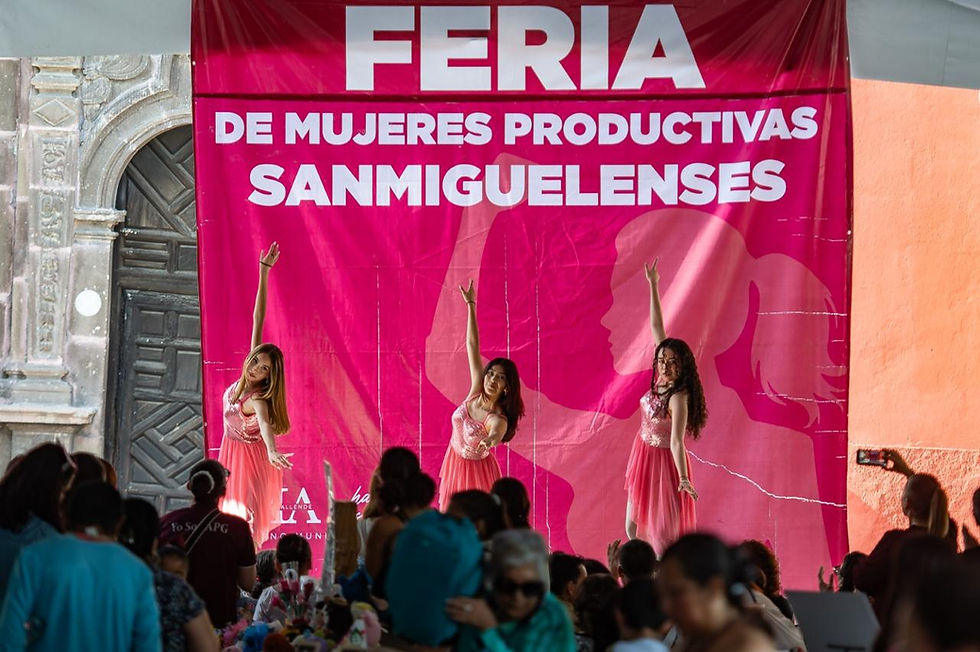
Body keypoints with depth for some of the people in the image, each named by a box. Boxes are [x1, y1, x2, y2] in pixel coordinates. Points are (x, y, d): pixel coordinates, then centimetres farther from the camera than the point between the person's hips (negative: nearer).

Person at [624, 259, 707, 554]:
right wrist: (653, 286, 1)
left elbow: (677, 441, -33)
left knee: (662, 536, -4)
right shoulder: (662, 378, -5)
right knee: (633, 531, 10)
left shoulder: (678, 397, -25)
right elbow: (657, 327, 0)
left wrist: (683, 479, -47)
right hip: (643, 458, 8)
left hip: (663, 462, -8)